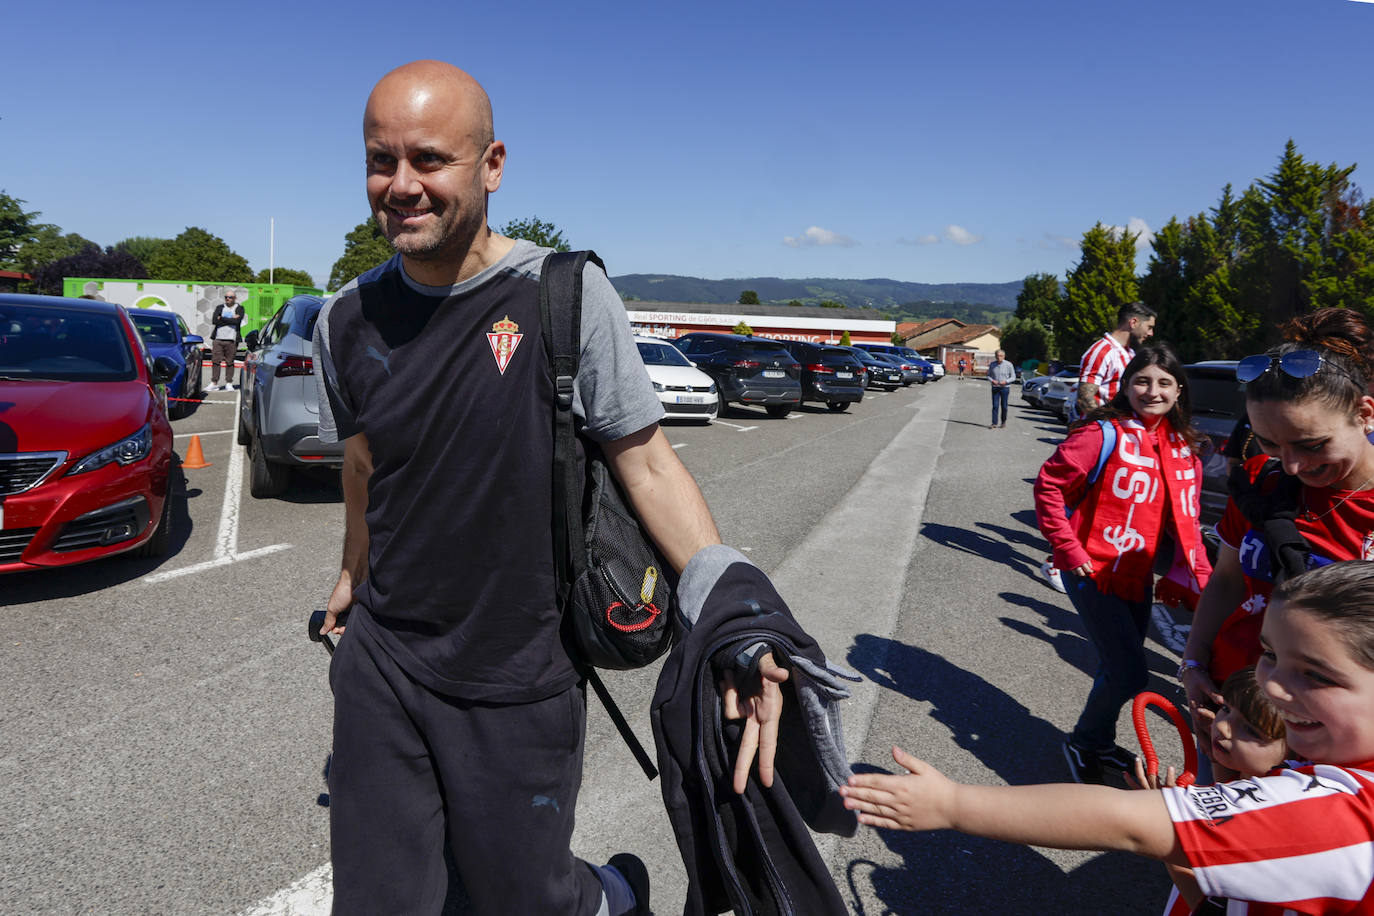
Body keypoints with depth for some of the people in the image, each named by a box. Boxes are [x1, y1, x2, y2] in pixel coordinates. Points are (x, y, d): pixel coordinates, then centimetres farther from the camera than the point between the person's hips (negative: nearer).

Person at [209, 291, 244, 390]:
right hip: (218, 338, 2)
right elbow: (214, 321, -1)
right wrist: (231, 320, -6)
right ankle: (214, 383, 4)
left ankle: (229, 383, 8)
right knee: (215, 361, -1)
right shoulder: (219, 307, 15)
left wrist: (221, 318, -6)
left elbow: (237, 321, -11)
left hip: (231, 339, -2)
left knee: (230, 362, -1)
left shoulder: (239, 308, 7)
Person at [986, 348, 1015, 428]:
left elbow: (1013, 377, -1)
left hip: (1005, 387, -1)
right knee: (995, 406, -7)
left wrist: (1005, 381, -18)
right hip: (995, 388, 1)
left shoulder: (1008, 365, -6)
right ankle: (994, 423, -8)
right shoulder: (992, 364, 1)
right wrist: (992, 381, -12)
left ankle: (1003, 422, 19)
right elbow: (988, 375, 9)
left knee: (1004, 406, 5)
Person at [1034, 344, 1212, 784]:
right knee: (1131, 674, -8)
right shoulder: (1104, 433, -14)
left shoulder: (1183, 447, 7)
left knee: (1119, 668, 19)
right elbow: (1049, 486, -14)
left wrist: (1199, 572, 5)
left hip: (1138, 576, 7)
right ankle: (1082, 744, 16)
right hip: (1094, 572, -7)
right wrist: (1069, 550, -17)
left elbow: (1184, 517, 14)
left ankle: (1101, 743, 41)